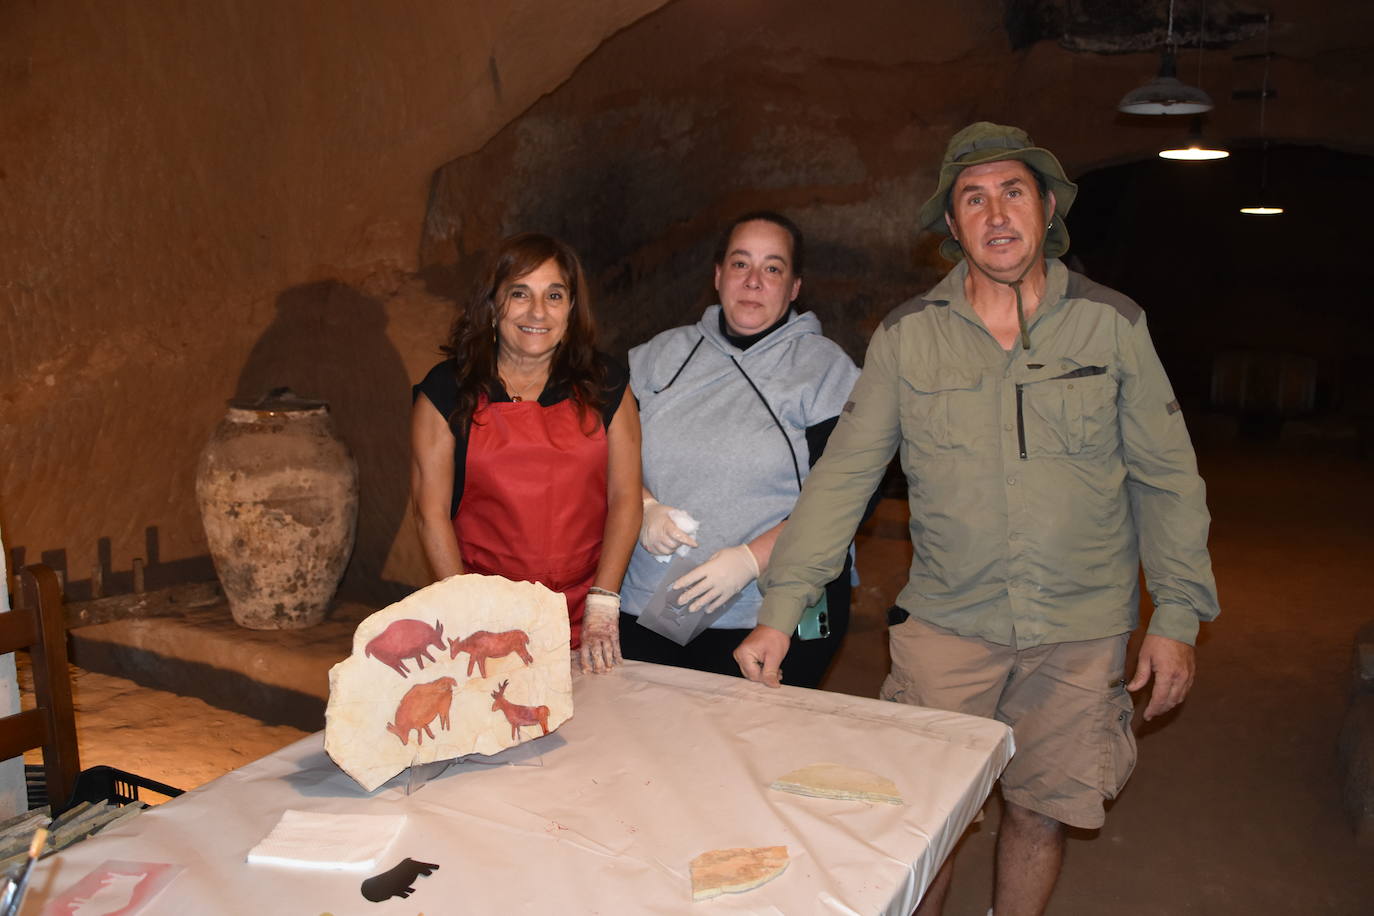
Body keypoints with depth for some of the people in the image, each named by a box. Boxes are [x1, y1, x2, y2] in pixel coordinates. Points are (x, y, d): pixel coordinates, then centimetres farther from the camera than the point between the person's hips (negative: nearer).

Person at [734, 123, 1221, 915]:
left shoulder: (1112, 323, -2)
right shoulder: (906, 336, -3)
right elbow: (842, 477, -5)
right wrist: (780, 612, -11)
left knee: (1042, 813, 12)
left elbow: (1167, 479, 2)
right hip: (946, 623, 0)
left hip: (1084, 629, 0)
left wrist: (1178, 619, -1)